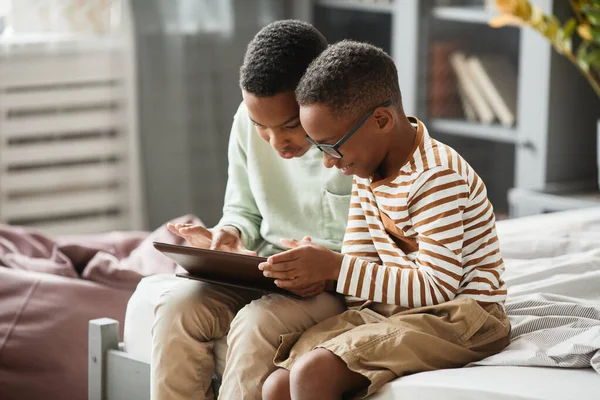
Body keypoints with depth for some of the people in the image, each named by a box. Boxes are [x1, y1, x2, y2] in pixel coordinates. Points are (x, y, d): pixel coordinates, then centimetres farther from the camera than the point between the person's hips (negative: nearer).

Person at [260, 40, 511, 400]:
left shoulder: (435, 178, -18)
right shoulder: (368, 171, 10)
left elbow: (437, 287, -22)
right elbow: (360, 261, 10)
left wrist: (336, 267, -23)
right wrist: (312, 273, -14)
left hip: (458, 318, -8)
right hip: (390, 311, 9)